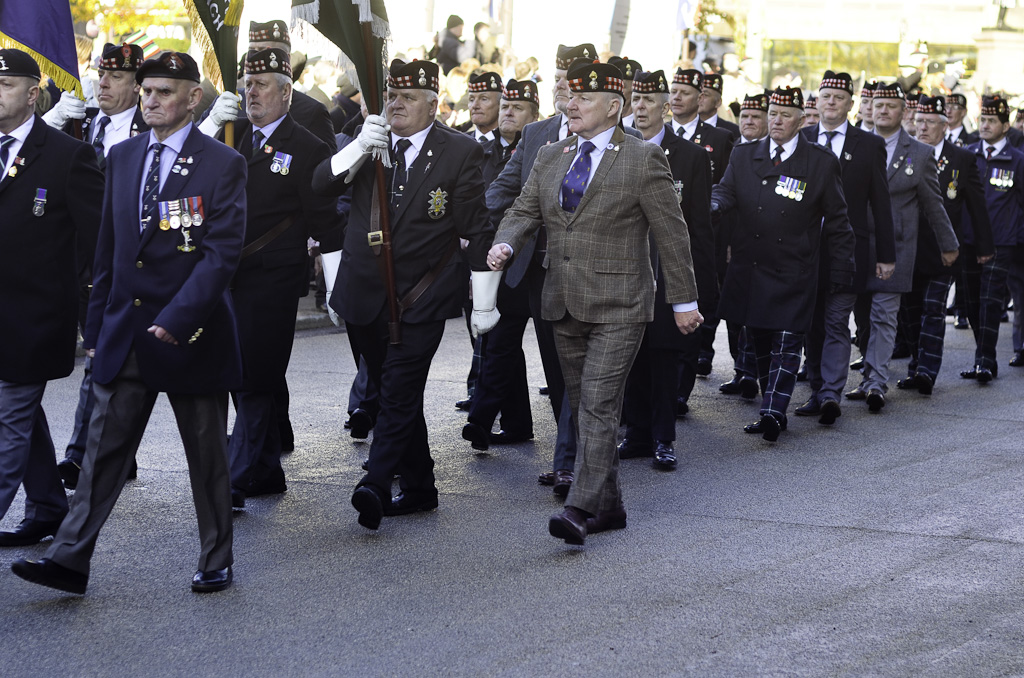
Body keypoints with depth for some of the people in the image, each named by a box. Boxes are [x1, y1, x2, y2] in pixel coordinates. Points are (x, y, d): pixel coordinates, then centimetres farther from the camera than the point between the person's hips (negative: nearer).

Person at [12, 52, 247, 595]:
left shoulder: (222, 164, -7)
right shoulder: (121, 157, 9)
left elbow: (223, 252, -14)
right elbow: (108, 249, 14)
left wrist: (176, 320, -23)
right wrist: (96, 327, 11)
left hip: (190, 336, -4)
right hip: (124, 335, 4)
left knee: (207, 457, 7)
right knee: (103, 448, 2)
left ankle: (215, 564, 20)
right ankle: (70, 560, 2)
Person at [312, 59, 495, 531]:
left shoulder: (460, 152, -3)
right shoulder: (366, 142, 8)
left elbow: (477, 231, -2)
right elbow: (321, 184, -6)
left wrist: (483, 304, -4)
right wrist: (361, 148, -22)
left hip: (422, 298, -5)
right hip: (365, 294, 5)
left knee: (400, 393, -16)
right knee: (395, 394, 13)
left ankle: (375, 485, -25)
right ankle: (418, 488, 23)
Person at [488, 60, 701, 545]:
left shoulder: (643, 160, -5)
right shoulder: (550, 158, 12)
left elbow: (671, 234, -3)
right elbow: (524, 211, 10)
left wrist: (684, 302, -1)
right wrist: (505, 244, -13)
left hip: (617, 306, -6)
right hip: (565, 305, 6)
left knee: (598, 405, -14)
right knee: (583, 408, 11)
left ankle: (580, 508, -17)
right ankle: (608, 506, 20)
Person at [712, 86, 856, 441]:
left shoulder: (822, 162, 1)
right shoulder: (745, 155, 9)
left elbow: (837, 221, 3)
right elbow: (725, 192, 0)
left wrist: (841, 271, -1)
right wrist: (711, 205, -25)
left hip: (793, 274, -4)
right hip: (749, 269, 4)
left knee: (786, 343, -11)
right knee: (760, 343, 9)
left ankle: (773, 413, -17)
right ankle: (773, 414, 16)